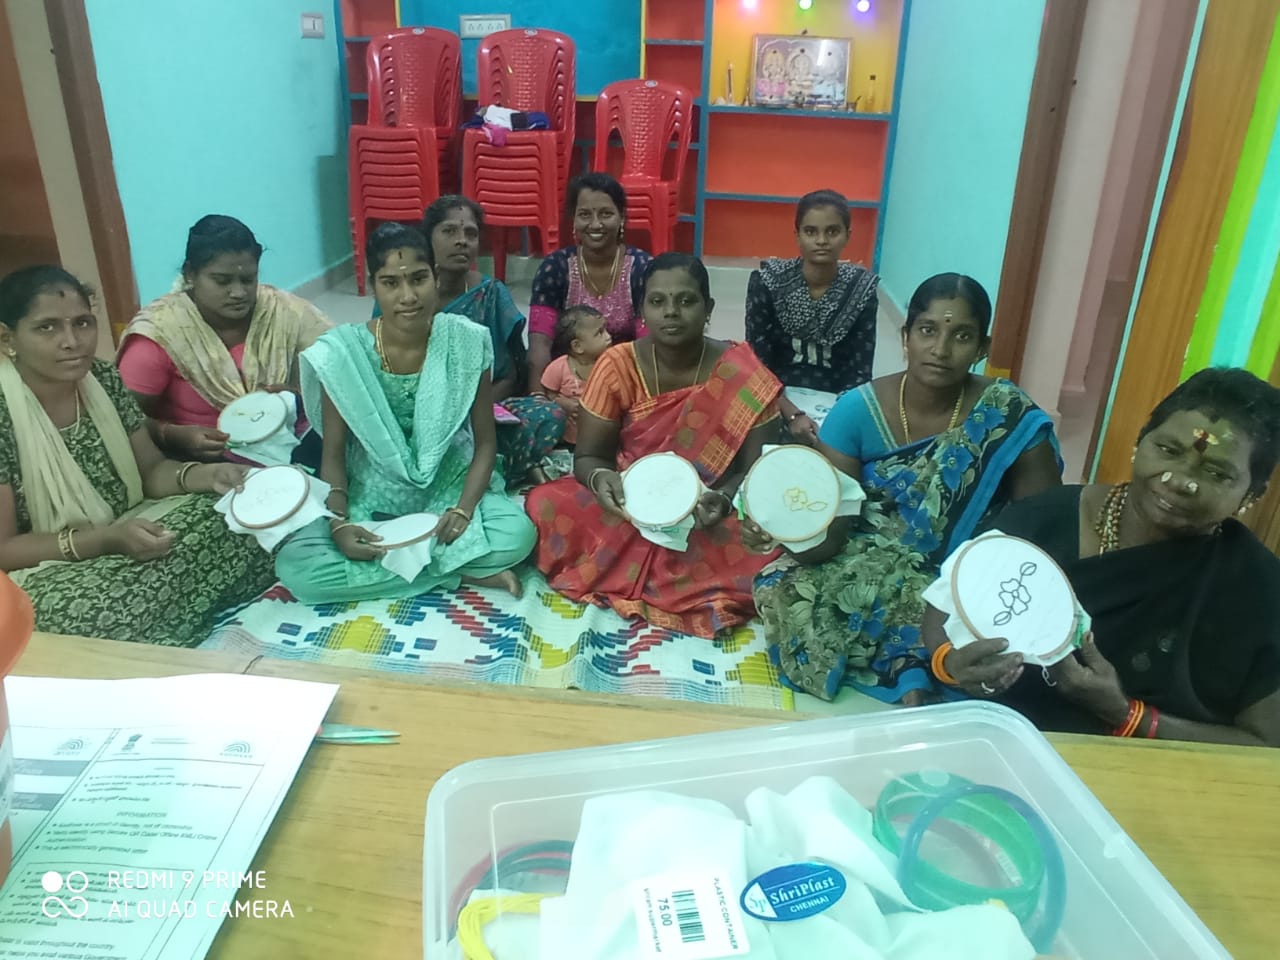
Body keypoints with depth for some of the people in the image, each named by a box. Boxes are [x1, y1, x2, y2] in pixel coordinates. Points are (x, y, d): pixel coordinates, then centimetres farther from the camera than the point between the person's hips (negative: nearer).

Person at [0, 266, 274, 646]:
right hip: (46, 578, -5)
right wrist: (106, 539, -28)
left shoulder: (105, 381, -2)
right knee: (103, 613, -36)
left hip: (123, 535, 6)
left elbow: (150, 470, 7)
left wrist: (202, 475, -15)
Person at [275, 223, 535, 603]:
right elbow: (333, 454, -6)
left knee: (518, 534, -29)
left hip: (449, 487, -1)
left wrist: (464, 508, -21)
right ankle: (465, 573, -18)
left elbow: (485, 440, -6)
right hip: (370, 496, 1)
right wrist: (339, 521, -23)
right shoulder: (342, 352, -14)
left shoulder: (466, 341, -13)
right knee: (295, 567, -24)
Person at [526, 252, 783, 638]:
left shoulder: (740, 373, -11)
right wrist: (601, 479, -30)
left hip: (708, 514, -1)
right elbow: (588, 456, -6)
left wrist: (724, 500, -32)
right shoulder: (618, 366, -10)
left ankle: (628, 578, -10)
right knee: (545, 506, -24)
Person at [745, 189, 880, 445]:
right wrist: (792, 415, -19)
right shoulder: (767, 281, -7)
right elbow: (757, 363, -7)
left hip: (835, 402, 1)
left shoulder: (861, 289, -3)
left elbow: (860, 371, -3)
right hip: (777, 399, -1)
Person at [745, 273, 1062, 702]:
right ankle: (910, 673, -17)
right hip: (866, 567, 2)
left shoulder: (1011, 418, -10)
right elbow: (829, 535, -13)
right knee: (782, 590, -27)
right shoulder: (858, 410, -10)